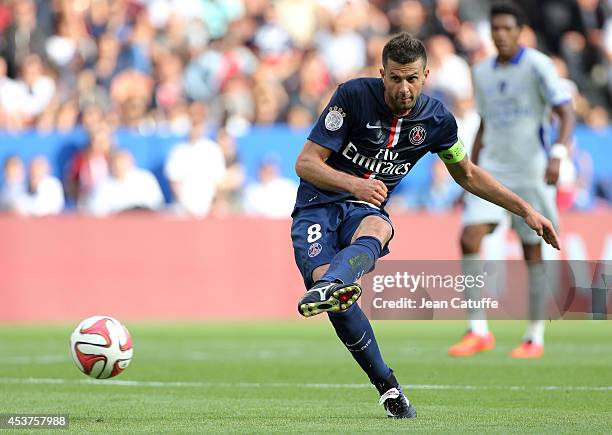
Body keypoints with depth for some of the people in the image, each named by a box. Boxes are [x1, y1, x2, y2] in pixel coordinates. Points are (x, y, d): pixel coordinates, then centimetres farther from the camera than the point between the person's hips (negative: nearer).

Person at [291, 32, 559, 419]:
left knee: (375, 230, -38)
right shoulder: (354, 96, -10)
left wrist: (526, 210, 18)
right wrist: (354, 184, -27)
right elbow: (306, 163, -9)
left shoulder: (437, 119, 2)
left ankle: (328, 287, -71)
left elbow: (467, 173, 22)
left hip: (366, 210, 2)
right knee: (333, 291, -31)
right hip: (318, 205, -2)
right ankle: (387, 386, -18)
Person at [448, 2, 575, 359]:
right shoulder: (482, 73, 11)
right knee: (469, 239, -14)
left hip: (531, 174, -4)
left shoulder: (538, 66, -7)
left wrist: (558, 154, -28)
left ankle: (536, 338, 12)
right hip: (491, 171, 5)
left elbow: (567, 114, -12)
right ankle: (479, 332, -9)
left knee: (533, 253, 1)